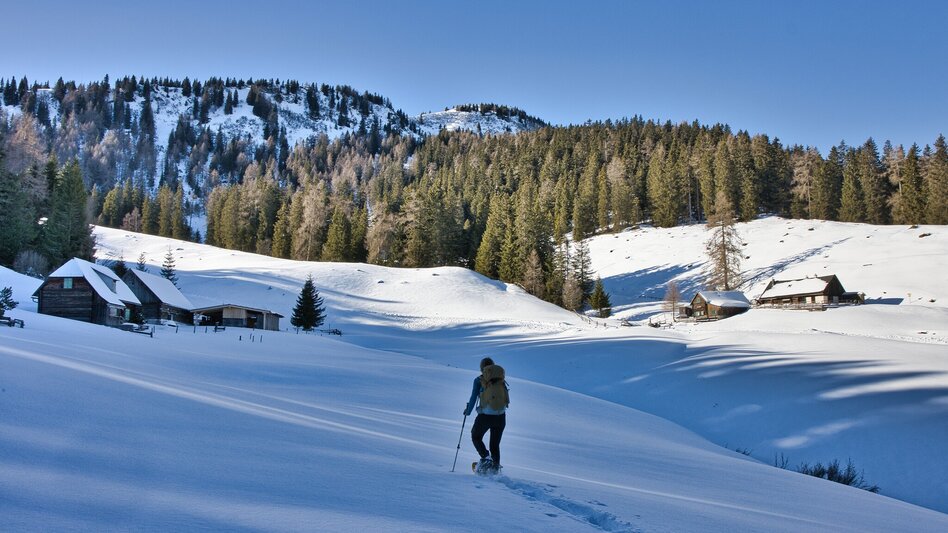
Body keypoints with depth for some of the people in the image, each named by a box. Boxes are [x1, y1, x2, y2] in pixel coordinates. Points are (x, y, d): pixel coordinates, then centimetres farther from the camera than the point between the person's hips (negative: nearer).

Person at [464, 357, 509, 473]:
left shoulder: (479, 380, -3)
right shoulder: (500, 379, 7)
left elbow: (473, 397, -3)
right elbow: (506, 397, 10)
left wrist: (468, 410, 12)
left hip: (485, 415, -3)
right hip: (501, 416, 4)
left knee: (476, 437, 19)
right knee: (495, 444, 18)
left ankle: (485, 458, -3)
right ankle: (495, 467, 8)